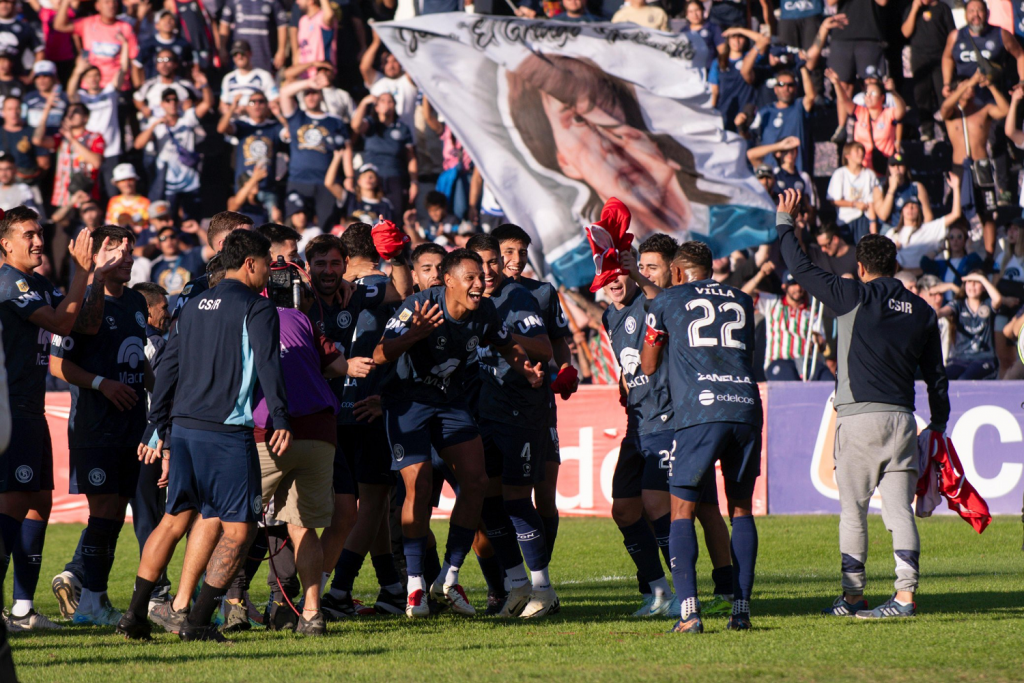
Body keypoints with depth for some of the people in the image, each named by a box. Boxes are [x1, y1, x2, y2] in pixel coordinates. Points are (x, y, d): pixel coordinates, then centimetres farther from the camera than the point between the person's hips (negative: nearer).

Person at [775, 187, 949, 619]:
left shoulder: (855, 297, -2)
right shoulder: (921, 311, 11)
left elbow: (801, 269, 4)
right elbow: (935, 374, 15)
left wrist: (784, 222, 17)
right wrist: (939, 423, 25)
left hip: (858, 418, -4)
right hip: (901, 419, 4)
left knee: (852, 510, 5)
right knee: (900, 509, 1)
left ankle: (853, 595, 7)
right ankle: (905, 594, -9)